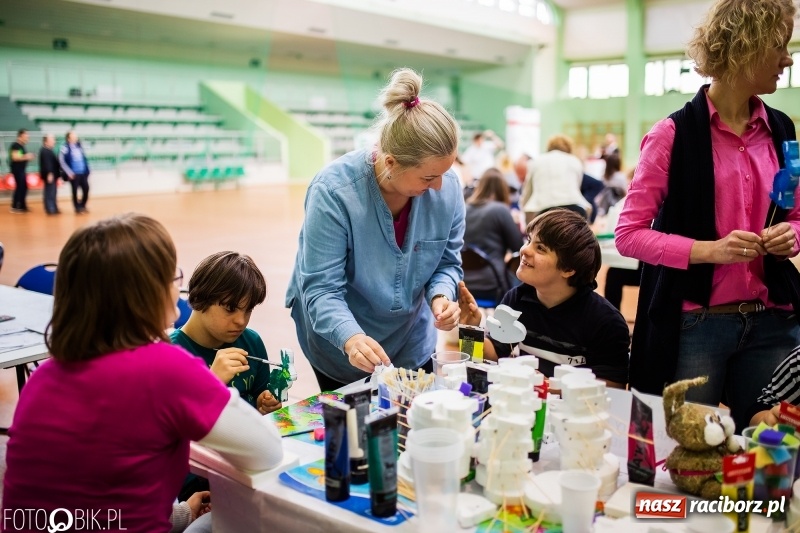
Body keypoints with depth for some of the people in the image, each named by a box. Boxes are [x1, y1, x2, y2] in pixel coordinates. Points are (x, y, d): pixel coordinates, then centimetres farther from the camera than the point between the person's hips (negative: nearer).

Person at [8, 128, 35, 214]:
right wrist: (26, 157, -18)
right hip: (17, 169, -10)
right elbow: (15, 157, -20)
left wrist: (28, 157, 8)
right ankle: (14, 207, -5)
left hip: (22, 170, 10)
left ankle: (22, 206, 16)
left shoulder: (21, 146, 16)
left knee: (24, 187, 10)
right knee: (19, 187, -9)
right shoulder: (15, 145, -12)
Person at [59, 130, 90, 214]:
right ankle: (78, 208, 16)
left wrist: (87, 170, 9)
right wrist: (69, 172, -12)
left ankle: (83, 206, 25)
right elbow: (61, 161, -11)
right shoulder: (65, 148, -10)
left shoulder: (78, 146, 9)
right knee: (75, 191, 3)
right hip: (74, 174, -6)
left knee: (86, 189, 6)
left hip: (83, 172, 6)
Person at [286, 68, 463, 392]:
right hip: (340, 344, -3)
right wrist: (351, 338, -46)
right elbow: (321, 289, -29)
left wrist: (441, 296, -26)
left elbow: (447, 263, -5)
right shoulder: (334, 191, -30)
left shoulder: (447, 188, -17)